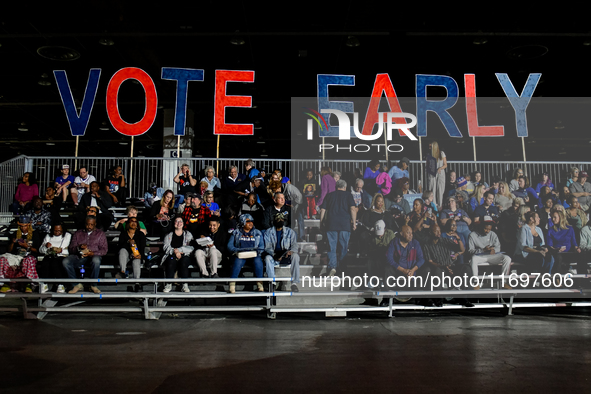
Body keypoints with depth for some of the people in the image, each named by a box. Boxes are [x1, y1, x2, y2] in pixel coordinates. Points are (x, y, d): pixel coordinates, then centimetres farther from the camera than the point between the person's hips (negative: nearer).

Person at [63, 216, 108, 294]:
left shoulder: (100, 233, 17)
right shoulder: (78, 233, 22)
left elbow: (104, 249, 5)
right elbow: (71, 248, 13)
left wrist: (92, 253, -12)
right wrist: (79, 247, -10)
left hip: (93, 256, -3)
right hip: (79, 256, 3)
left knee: (96, 260, -39)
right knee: (65, 261, -27)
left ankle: (93, 285, -20)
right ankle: (77, 284, -15)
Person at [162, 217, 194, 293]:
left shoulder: (188, 235, 17)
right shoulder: (169, 235, 20)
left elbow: (191, 248, 2)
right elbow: (166, 248, 5)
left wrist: (178, 250, -9)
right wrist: (175, 252, -14)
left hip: (184, 256, 0)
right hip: (172, 256, 1)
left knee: (183, 262, -36)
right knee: (171, 261, -35)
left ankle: (185, 286, -34)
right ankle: (169, 285, -30)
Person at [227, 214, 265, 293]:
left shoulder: (257, 233, 17)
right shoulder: (236, 233, 14)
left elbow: (262, 246, 11)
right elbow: (230, 246, 6)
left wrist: (257, 251, -10)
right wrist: (237, 250, -14)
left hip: (254, 255, 1)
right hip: (240, 255, -1)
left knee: (258, 261, -32)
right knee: (238, 262, -34)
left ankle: (260, 284, -26)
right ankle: (232, 285, -33)